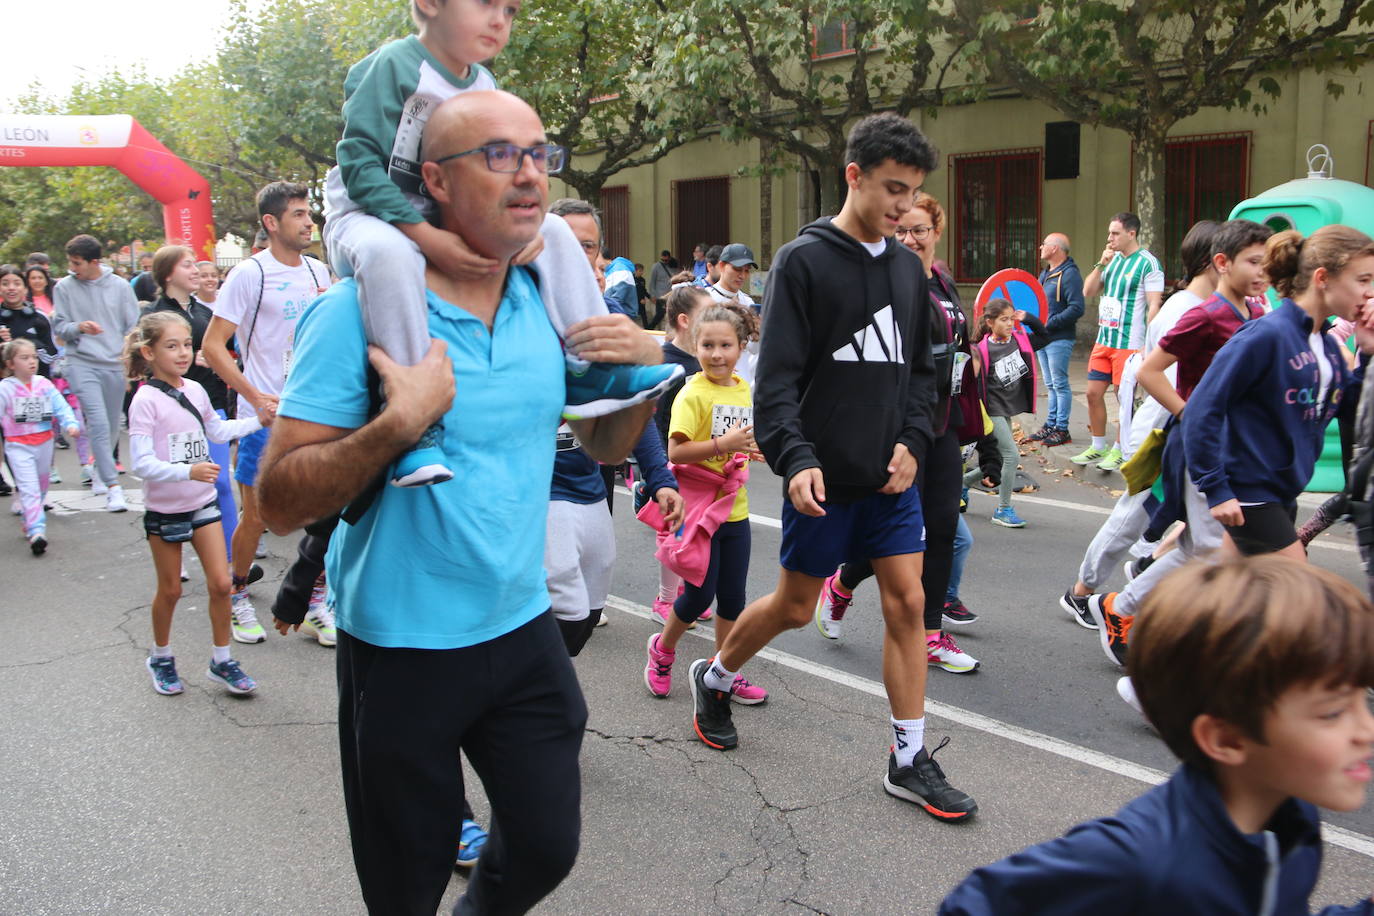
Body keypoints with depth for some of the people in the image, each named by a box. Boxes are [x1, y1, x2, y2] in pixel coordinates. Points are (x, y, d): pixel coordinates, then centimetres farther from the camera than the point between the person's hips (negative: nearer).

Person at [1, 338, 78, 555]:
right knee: (29, 489, -13)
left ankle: (29, 520, 41)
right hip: (18, 446, -4)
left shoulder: (44, 384, 0)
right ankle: (36, 531, -18)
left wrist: (71, 423, -20)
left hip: (44, 443, 4)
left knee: (41, 487, 19)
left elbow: (61, 406, -4)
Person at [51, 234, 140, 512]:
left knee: (112, 426, 12)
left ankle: (100, 474, 34)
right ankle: (113, 486, -13)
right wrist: (78, 327, -17)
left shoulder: (120, 286, 3)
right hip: (82, 363, -2)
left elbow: (134, 326, 6)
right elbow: (59, 328, 4)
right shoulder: (64, 287, 2)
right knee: (99, 423, -15)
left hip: (116, 364, 2)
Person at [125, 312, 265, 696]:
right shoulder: (145, 401, -17)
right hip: (164, 508, -5)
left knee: (221, 583, 1)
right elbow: (142, 463, -24)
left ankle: (222, 661, 16)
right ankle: (161, 658, 32)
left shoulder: (195, 390, 1)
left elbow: (217, 431, 20)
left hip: (203, 502, 5)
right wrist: (188, 471, -35)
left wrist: (258, 421, 14)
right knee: (170, 589, 10)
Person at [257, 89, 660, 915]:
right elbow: (282, 503, -17)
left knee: (548, 849, 16)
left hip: (522, 626, 5)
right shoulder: (362, 309, -16)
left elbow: (606, 447, 11)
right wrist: (401, 423, -30)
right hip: (401, 648, -4)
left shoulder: (549, 302, 0)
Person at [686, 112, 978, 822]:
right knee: (794, 606, 8)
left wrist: (912, 442, 0)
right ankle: (714, 678, 36)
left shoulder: (908, 268, 9)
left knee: (907, 602, 2)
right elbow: (777, 377, -14)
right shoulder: (804, 260, -9)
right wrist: (795, 458, -25)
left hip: (890, 475, 5)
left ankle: (909, 760, 13)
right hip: (825, 476, -5)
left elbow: (920, 369, 15)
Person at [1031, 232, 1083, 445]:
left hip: (1059, 340, -9)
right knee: (1051, 385, 14)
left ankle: (1062, 429, 2)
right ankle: (1050, 425, 21)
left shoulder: (1069, 274, -14)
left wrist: (1049, 324, -21)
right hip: (1043, 338, 9)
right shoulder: (1045, 274, 15)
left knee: (1060, 385, -4)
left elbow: (1076, 308, -22)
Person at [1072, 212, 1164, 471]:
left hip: (1129, 343, -7)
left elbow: (1154, 305, -14)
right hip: (1103, 340, 7)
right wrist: (1101, 264, -3)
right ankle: (1097, 447, 22)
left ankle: (1119, 451, 13)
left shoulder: (1148, 263, -10)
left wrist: (1148, 344, -20)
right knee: (1094, 393, 10)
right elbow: (1088, 291, 10)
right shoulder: (1112, 260, 12)